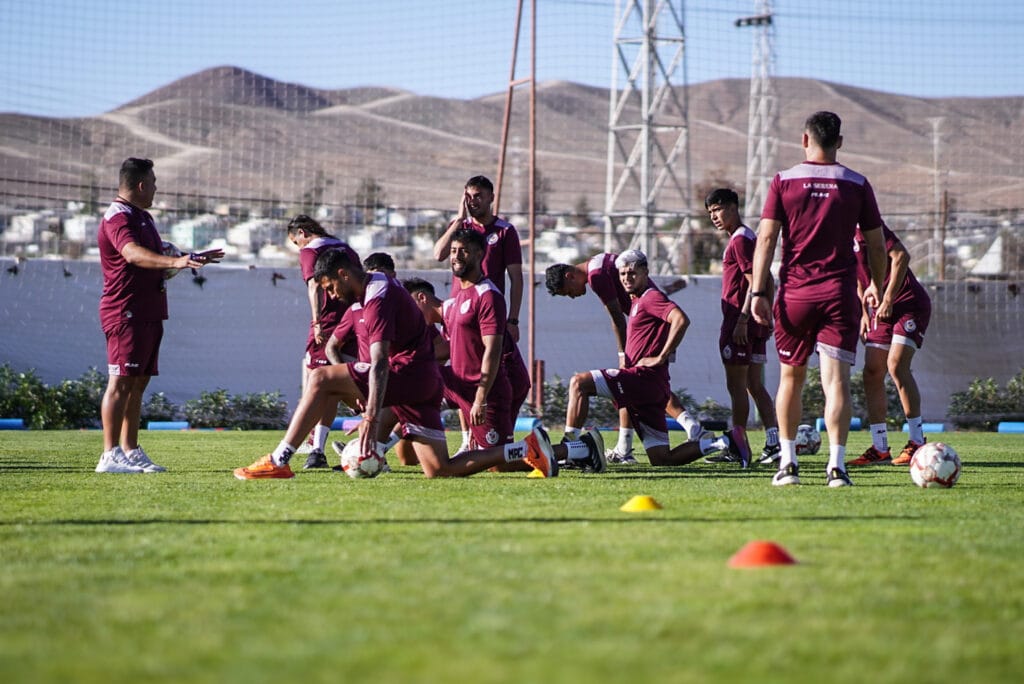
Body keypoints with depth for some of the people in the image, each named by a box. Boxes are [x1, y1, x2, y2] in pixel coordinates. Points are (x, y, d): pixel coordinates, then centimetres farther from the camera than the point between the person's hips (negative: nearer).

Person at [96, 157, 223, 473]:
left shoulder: (142, 217, 22)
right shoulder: (118, 218, -13)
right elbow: (133, 254, -32)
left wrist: (195, 258, 43)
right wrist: (175, 261, -45)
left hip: (149, 313, 10)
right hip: (126, 313, -10)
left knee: (138, 382, 10)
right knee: (121, 382, -11)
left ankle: (130, 451, 14)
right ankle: (110, 455, -12)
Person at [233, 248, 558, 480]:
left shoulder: (379, 299, -14)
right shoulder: (379, 286, 17)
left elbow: (380, 364, -26)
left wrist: (372, 418, -34)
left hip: (408, 374, -10)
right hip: (422, 383, 10)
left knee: (321, 379, -12)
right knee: (439, 470, 7)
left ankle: (278, 461, -16)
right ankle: (528, 448, 7)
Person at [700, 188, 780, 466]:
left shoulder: (740, 240, -12)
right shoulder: (746, 238, 18)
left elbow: (755, 282, -19)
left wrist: (741, 321, -22)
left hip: (739, 324, -10)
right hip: (754, 325, 10)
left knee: (736, 386, -4)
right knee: (755, 386, 9)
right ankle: (774, 443, 5)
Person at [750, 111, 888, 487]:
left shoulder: (783, 181, 1)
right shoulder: (857, 184, 3)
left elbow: (766, 237, -5)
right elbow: (876, 245, 6)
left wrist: (758, 292, -4)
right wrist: (876, 286, 21)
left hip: (794, 294, 1)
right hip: (840, 293, 0)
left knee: (791, 378, 15)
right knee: (836, 380, -5)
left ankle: (788, 462, 16)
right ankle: (836, 464, -16)